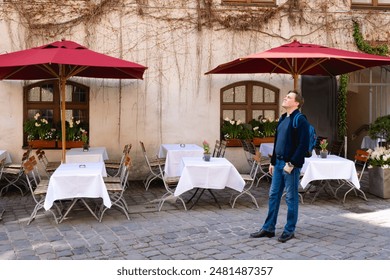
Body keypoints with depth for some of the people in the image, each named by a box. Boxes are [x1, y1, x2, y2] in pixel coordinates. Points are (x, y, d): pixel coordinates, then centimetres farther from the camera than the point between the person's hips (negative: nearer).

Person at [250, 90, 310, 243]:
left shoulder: (300, 120, -12)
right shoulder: (282, 119, 14)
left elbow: (303, 145, -17)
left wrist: (292, 164, -19)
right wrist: (273, 162, 17)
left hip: (291, 165, -8)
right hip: (279, 163, 8)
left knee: (291, 198, 3)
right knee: (273, 195, 11)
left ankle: (289, 230, 16)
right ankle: (268, 228, 20)